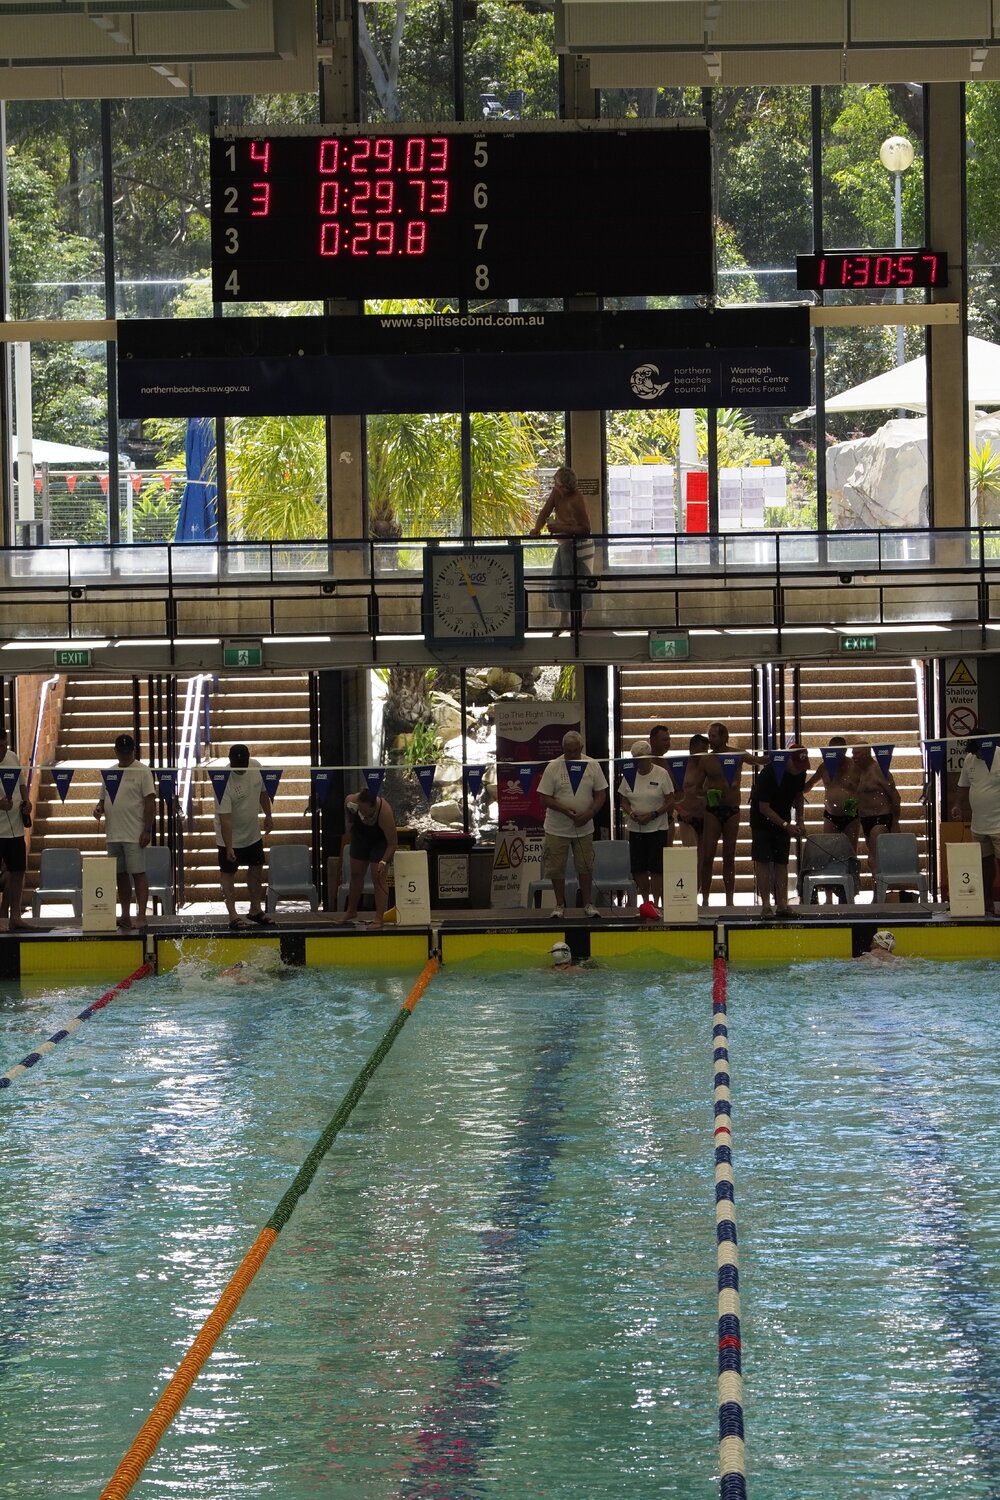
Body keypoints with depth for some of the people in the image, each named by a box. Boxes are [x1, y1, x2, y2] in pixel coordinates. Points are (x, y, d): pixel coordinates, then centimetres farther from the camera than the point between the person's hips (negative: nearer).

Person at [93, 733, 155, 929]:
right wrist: (99, 808, -1)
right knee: (120, 875, 9)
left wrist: (147, 830, -14)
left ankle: (141, 915, -6)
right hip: (113, 834, 6)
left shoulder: (142, 771, -4)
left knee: (138, 873, -6)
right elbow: (104, 798, 22)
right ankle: (125, 915, 15)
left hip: (134, 835, -6)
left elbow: (150, 802, -8)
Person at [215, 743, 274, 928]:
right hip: (231, 838, -7)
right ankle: (232, 915, 1)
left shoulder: (256, 768, -9)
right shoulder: (224, 781, -28)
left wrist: (268, 815, 17)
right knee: (228, 873, -2)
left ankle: (255, 910, 25)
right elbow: (225, 819, -31)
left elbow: (263, 793, 12)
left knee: (256, 869, 13)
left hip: (253, 834, 7)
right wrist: (229, 848, -34)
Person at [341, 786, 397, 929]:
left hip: (380, 840, -5)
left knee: (379, 878, -13)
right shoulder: (351, 802, -30)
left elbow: (392, 844, -32)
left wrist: (384, 862, -39)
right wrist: (350, 822, 7)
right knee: (356, 874, 11)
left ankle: (379, 918, -12)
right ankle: (351, 912, 27)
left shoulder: (385, 813, -40)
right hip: (360, 835, 5)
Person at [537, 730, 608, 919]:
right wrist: (565, 809, -23)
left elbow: (601, 794, 2)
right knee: (557, 868, 3)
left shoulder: (592, 766, -1)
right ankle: (560, 905, 16)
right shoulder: (553, 767, -7)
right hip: (557, 829, -1)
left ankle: (587, 904, 18)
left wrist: (589, 814, -15)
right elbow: (545, 798, -8)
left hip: (584, 828, 1)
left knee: (585, 867, 6)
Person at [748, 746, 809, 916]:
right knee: (762, 861, -10)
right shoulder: (768, 773, -27)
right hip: (762, 819, -5)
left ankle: (782, 904, 0)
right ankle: (765, 905, -11)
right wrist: (786, 825, -25)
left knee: (781, 862, 1)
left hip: (783, 820, 5)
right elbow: (764, 808, -23)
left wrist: (799, 820, 1)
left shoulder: (800, 772, -7)